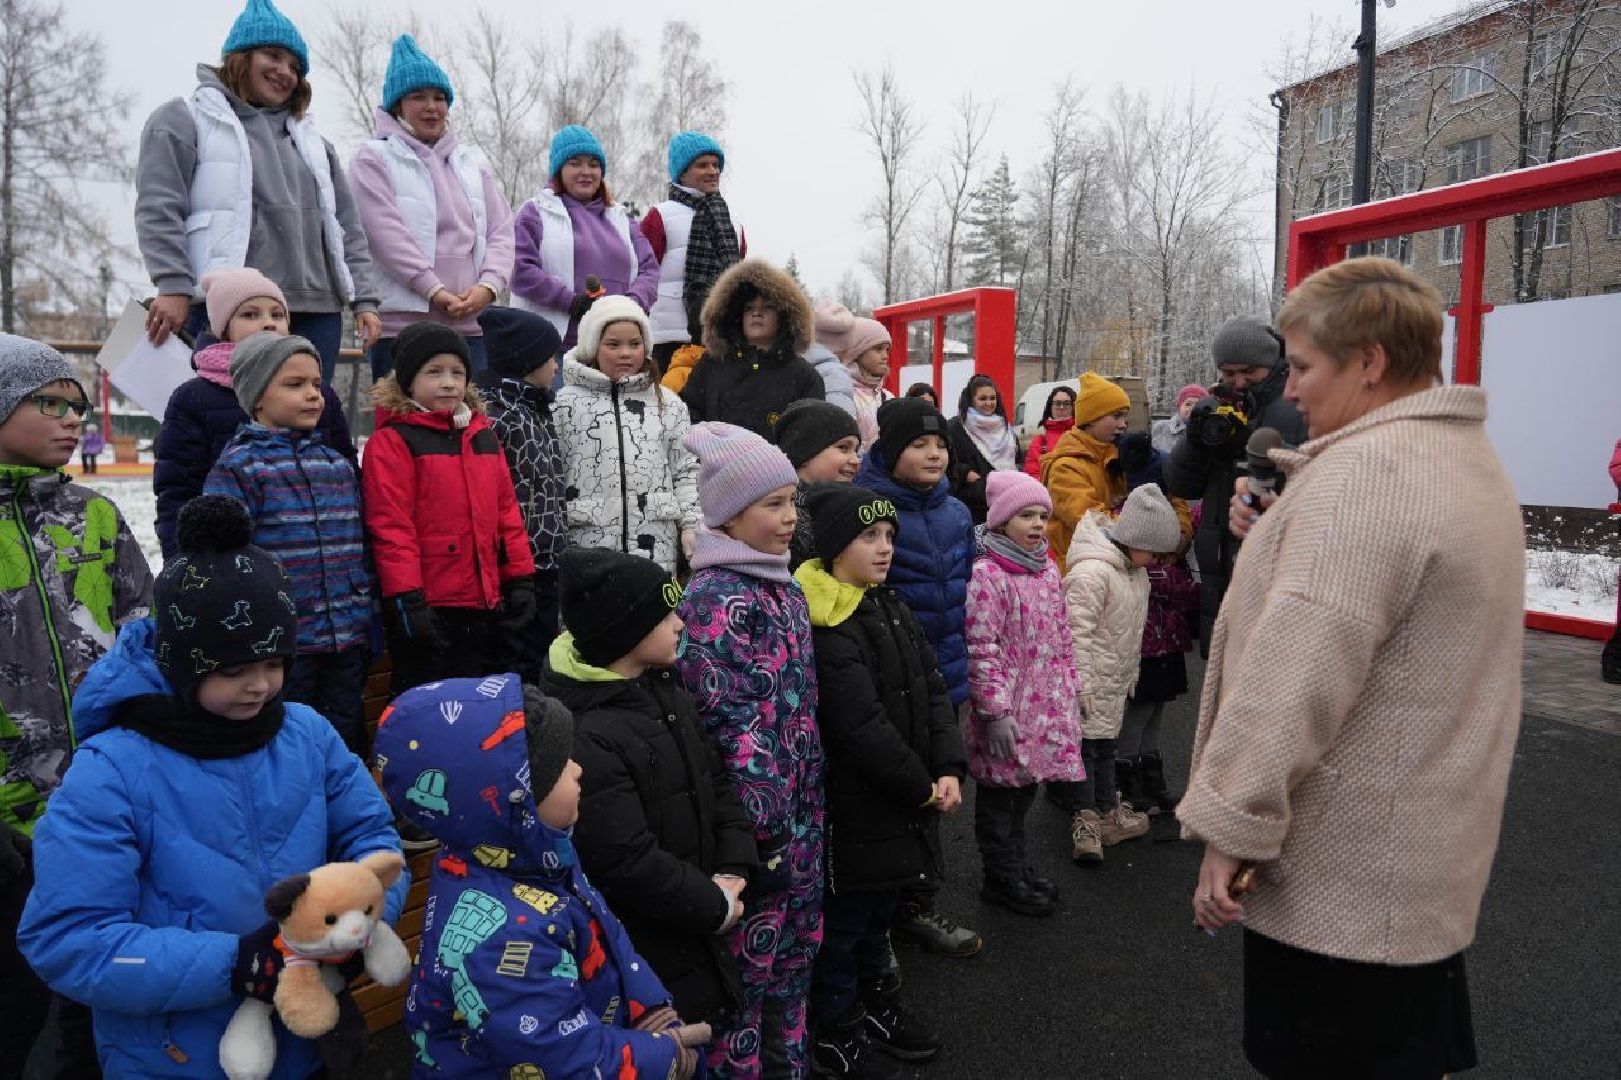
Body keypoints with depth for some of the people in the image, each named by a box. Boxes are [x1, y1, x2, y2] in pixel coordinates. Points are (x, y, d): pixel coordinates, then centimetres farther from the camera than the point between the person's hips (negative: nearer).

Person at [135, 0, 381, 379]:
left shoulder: (311, 140, 26)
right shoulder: (184, 119, 9)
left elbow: (347, 228, 20)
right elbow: (159, 210, -1)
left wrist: (364, 300, 9)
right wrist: (174, 287, -13)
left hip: (317, 313, 5)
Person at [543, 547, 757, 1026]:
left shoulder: (665, 690, 2)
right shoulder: (585, 738, -29)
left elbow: (716, 779, 8)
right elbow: (626, 862, -28)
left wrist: (733, 870, -6)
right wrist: (716, 906, -16)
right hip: (640, 958, -8)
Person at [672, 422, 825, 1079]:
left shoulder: (784, 587, 8)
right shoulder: (716, 598, -18)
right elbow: (729, 721, -22)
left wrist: (808, 809, 16)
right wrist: (765, 822, -20)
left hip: (800, 812, 9)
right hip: (757, 818, -8)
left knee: (795, 947, 21)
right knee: (750, 957, 6)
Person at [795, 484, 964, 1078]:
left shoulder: (888, 606, 6)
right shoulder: (826, 628, -23)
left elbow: (932, 689, 5)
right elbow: (861, 728, -25)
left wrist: (950, 769, -7)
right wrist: (922, 789, -14)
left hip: (902, 801, 9)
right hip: (855, 808, -8)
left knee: (880, 908, 25)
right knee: (845, 921, 9)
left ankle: (878, 1005, 44)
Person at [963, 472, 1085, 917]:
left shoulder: (1048, 570, 8)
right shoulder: (987, 575, -17)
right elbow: (981, 651, -19)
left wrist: (1071, 688, 17)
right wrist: (996, 710, -19)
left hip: (1045, 705, 8)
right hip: (1007, 707, -7)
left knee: (1025, 787, 19)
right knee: (1000, 792, 8)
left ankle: (1018, 864, 36)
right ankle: (1004, 878, 23)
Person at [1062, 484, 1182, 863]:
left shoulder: (1135, 570, 7)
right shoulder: (1091, 573, -25)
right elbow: (1077, 632, -25)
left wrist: (1132, 670, 23)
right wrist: (1080, 684, -23)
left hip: (1116, 680, 10)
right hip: (1091, 681, -10)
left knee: (1106, 743, 18)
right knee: (1086, 743, -2)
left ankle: (1107, 811, 29)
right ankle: (1085, 818, 5)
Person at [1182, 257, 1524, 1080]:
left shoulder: (1367, 470, -23)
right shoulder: (1464, 456, 11)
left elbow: (1297, 671, -29)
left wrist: (1229, 824, -22)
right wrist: (1286, 542, 7)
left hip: (1343, 871, -10)